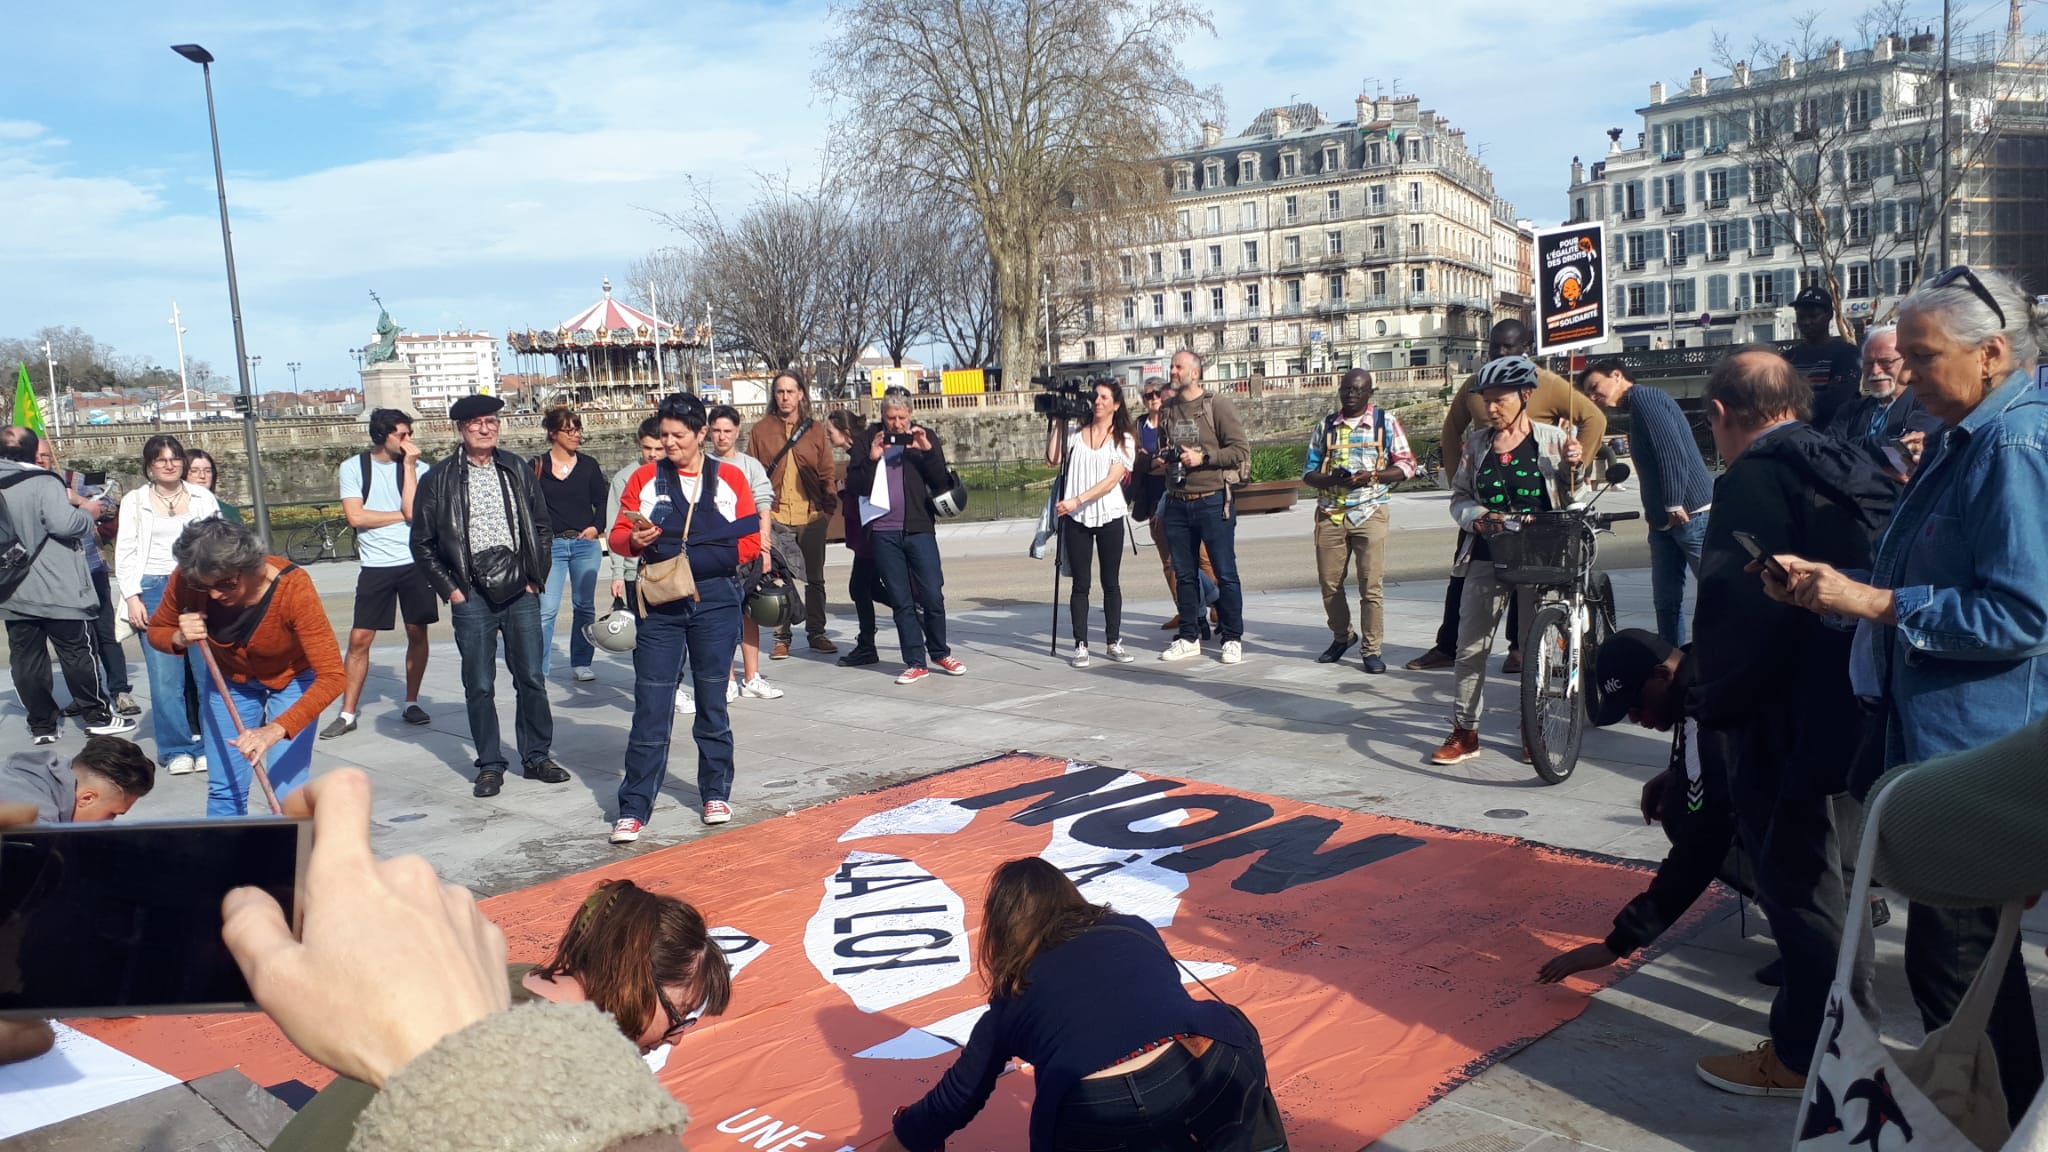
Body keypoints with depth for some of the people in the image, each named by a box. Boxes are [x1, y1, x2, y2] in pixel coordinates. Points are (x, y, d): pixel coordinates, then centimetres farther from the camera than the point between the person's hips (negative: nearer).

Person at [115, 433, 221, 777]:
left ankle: (209, 746, 4)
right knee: (165, 677, -2)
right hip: (153, 590, -1)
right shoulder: (134, 501, 8)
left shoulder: (203, 498, 10)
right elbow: (125, 553, 6)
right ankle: (176, 750, 7)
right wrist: (132, 598, -3)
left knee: (209, 671, -5)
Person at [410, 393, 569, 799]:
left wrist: (536, 578, 4)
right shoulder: (438, 480, 0)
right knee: (479, 687, 4)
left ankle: (537, 757, 18)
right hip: (472, 598, -2)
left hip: (521, 594, 2)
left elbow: (542, 527, 12)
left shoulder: (519, 471, 7)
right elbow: (422, 543, 3)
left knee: (531, 680, 6)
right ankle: (490, 765, 15)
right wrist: (449, 589, -3)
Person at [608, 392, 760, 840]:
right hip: (660, 605, 0)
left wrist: (694, 559, -10)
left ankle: (716, 793, 24)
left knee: (712, 702, 10)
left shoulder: (731, 478, 3)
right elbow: (618, 536, 6)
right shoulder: (645, 478, 6)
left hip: (716, 603, 0)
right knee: (650, 706, -1)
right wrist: (635, 540, -17)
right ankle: (634, 808, 4)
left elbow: (749, 543, 0)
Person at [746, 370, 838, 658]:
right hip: (775, 517, -1)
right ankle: (782, 637, 11)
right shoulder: (760, 430, 3)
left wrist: (829, 508, -3)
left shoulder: (816, 430, 7)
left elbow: (827, 473, 7)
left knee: (815, 579, 10)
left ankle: (816, 633, 21)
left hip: (811, 517, 1)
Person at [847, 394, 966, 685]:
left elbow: (941, 482, 0)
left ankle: (940, 652, 19)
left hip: (919, 528, 0)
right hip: (883, 532, 1)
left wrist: (928, 451, -14)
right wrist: (871, 459, -14)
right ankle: (915, 662, 11)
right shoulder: (869, 439, 6)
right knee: (902, 601, 4)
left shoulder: (926, 436, 6)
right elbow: (854, 485, 1)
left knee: (932, 595, -2)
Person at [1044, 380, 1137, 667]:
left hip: (1109, 517, 0)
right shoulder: (1073, 433, 8)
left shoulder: (1124, 439, 4)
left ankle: (1114, 642, 13)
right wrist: (1057, 424, -3)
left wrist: (1077, 500, -18)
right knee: (1080, 584, 2)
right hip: (1076, 518, 0)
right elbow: (1052, 460, -7)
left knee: (1111, 583, 6)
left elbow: (1112, 480, -8)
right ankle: (1080, 645, 4)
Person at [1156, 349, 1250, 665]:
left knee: (1225, 573, 0)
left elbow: (1241, 451, -10)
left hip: (1212, 502, -5)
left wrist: (1203, 457, -16)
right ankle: (1189, 638, 19)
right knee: (1184, 574, 10)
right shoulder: (1166, 410, 12)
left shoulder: (1218, 406, -4)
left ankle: (1233, 638, 9)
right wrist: (1161, 461, 5)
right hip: (1177, 505, 5)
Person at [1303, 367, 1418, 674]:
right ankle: (1342, 636, 29)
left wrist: (1373, 476, -15)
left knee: (1370, 585, -6)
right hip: (1330, 513, 3)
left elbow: (1406, 465, 1)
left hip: (1370, 513, -3)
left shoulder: (1386, 422, 4)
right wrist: (1333, 479, -12)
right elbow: (1308, 472, 9)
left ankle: (1371, 649, 5)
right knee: (1329, 583, 7)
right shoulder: (1325, 425, 11)